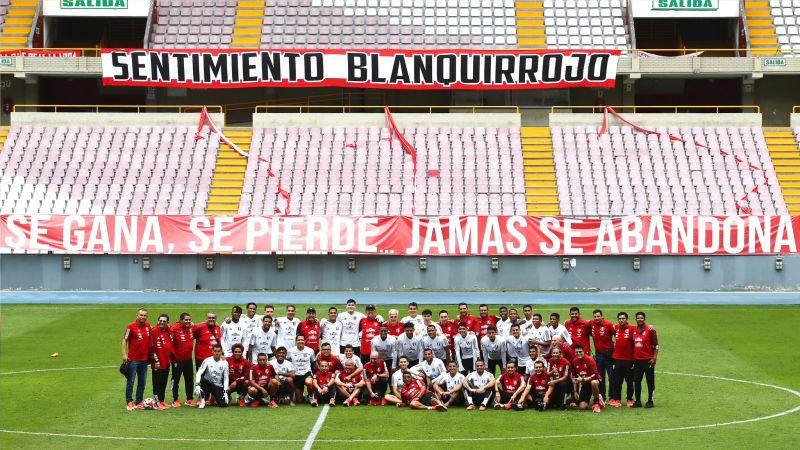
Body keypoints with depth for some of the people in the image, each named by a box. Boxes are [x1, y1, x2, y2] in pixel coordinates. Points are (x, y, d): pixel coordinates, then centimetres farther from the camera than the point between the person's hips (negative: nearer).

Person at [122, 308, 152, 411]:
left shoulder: (148, 327, 6)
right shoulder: (131, 326, -7)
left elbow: (151, 341, 19)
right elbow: (125, 340, -5)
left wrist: (152, 353, 15)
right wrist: (124, 354, -12)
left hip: (144, 359, 5)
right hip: (133, 359, -5)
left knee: (142, 382, 10)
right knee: (131, 382, -1)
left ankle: (139, 402, 18)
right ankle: (129, 402, 5)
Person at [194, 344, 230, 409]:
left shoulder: (224, 363, -3)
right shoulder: (207, 361, -9)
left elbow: (226, 378, -1)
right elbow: (199, 373, -16)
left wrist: (225, 392, -12)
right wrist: (197, 385, -31)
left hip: (218, 387, 1)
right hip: (208, 384, -1)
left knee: (223, 404, -20)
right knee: (202, 380, -36)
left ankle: (214, 398, 18)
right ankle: (202, 400, -15)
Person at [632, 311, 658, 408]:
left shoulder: (650, 329, -6)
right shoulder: (634, 330, 8)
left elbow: (656, 344, -5)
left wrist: (655, 357, -11)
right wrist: (632, 357, 13)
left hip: (648, 360, -5)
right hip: (637, 360, 5)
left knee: (650, 381, 2)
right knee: (636, 381, 7)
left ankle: (650, 401, 10)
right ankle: (637, 401, 15)